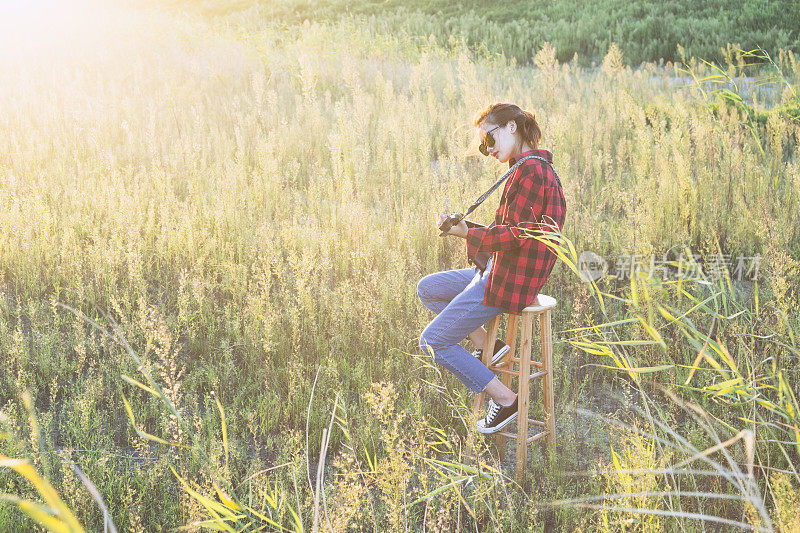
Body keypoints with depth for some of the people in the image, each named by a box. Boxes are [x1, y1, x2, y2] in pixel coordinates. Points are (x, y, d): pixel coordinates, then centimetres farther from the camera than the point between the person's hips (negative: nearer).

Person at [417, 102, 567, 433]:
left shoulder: (530, 171, -20)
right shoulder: (536, 168, 12)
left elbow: (516, 235, -24)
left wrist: (466, 233, -18)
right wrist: (469, 228, 7)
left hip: (509, 282, -11)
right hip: (500, 270, 11)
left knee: (432, 341, -3)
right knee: (427, 289, 20)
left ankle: (505, 399, 2)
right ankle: (487, 345, 13)